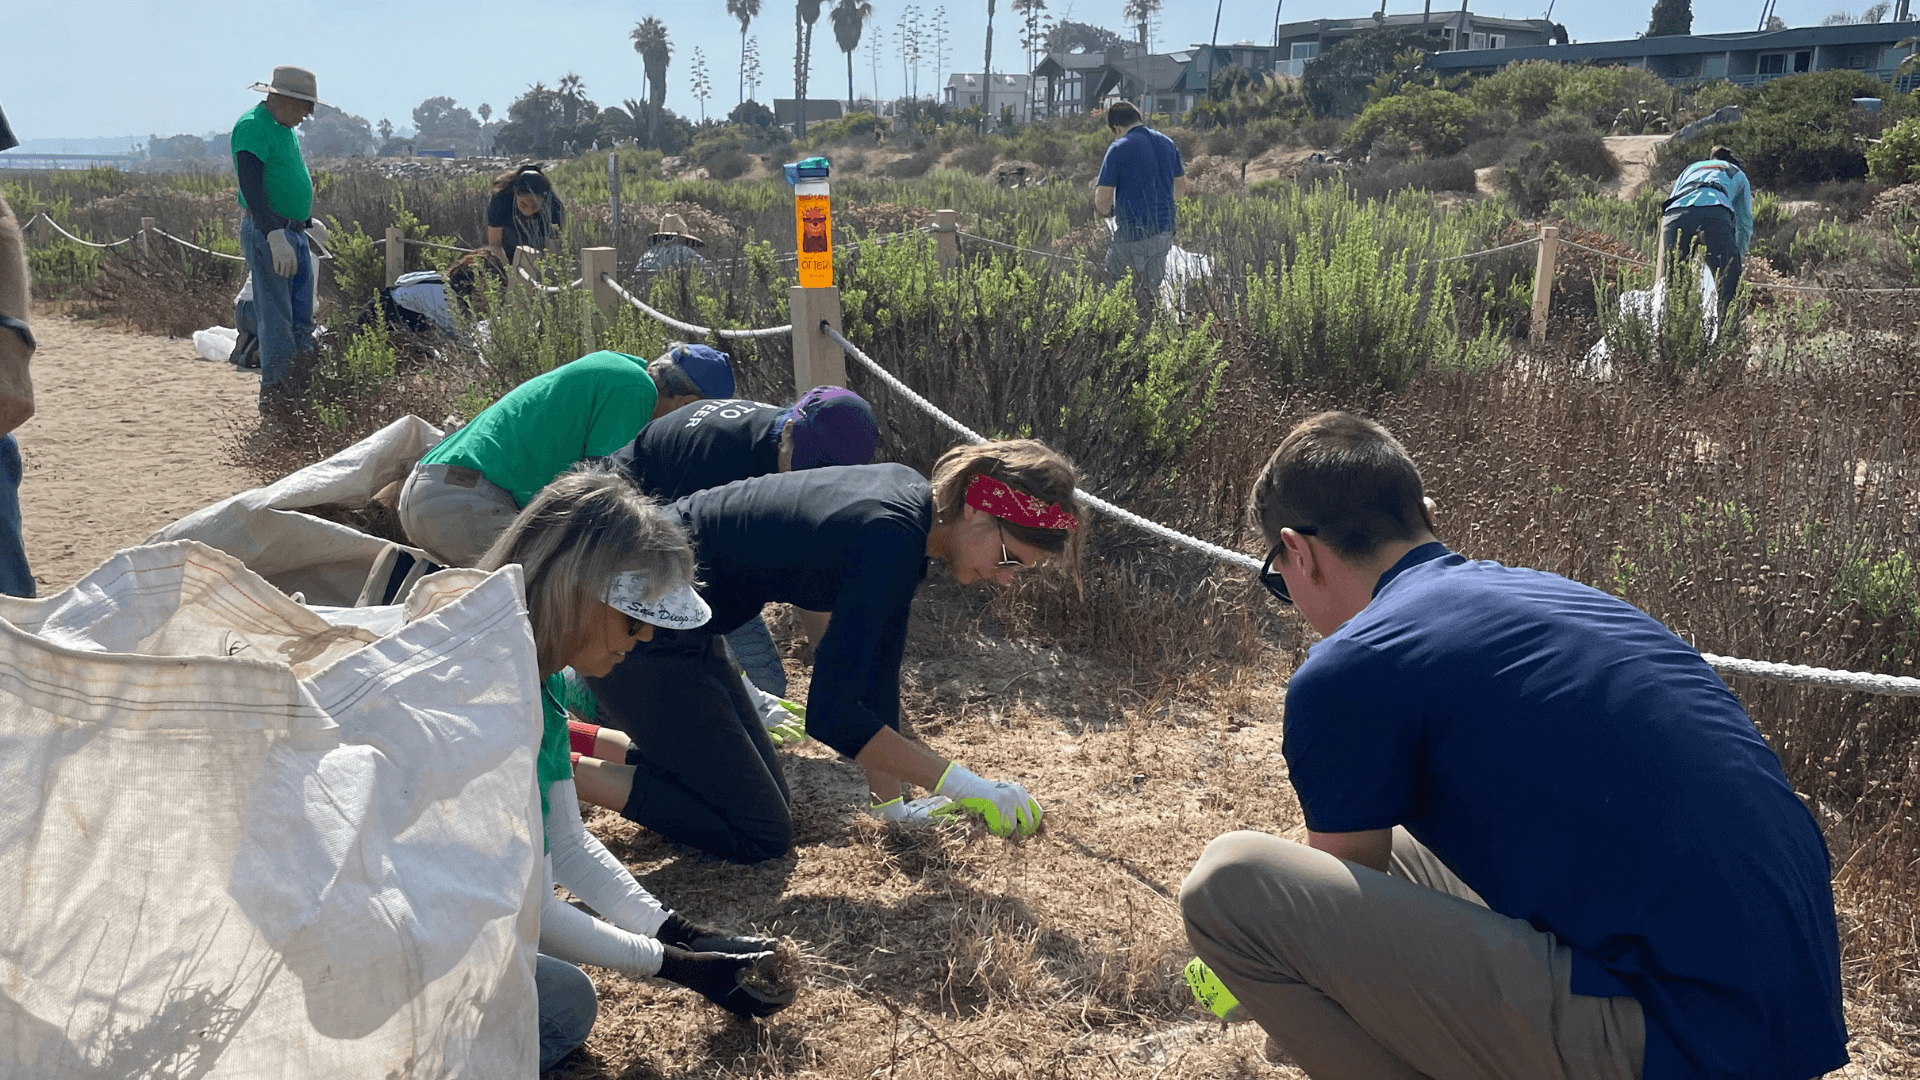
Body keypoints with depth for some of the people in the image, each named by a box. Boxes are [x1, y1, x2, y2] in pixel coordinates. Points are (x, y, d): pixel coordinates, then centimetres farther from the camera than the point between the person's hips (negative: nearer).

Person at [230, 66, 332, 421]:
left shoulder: (286, 129, 16)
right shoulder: (252, 126, -14)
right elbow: (252, 187, -24)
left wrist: (309, 222, 34)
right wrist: (275, 235, -33)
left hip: (294, 234, 10)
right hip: (267, 234, -10)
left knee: (302, 322, 11)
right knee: (276, 322, -8)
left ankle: (302, 397, 18)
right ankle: (275, 402, -3)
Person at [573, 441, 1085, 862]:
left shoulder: (915, 499, 0)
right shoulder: (891, 538, -27)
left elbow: (878, 665, 6)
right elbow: (830, 713, -28)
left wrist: (891, 802, 8)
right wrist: (964, 787, -23)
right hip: (634, 623, -9)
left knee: (763, 792, 19)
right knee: (760, 837, -4)